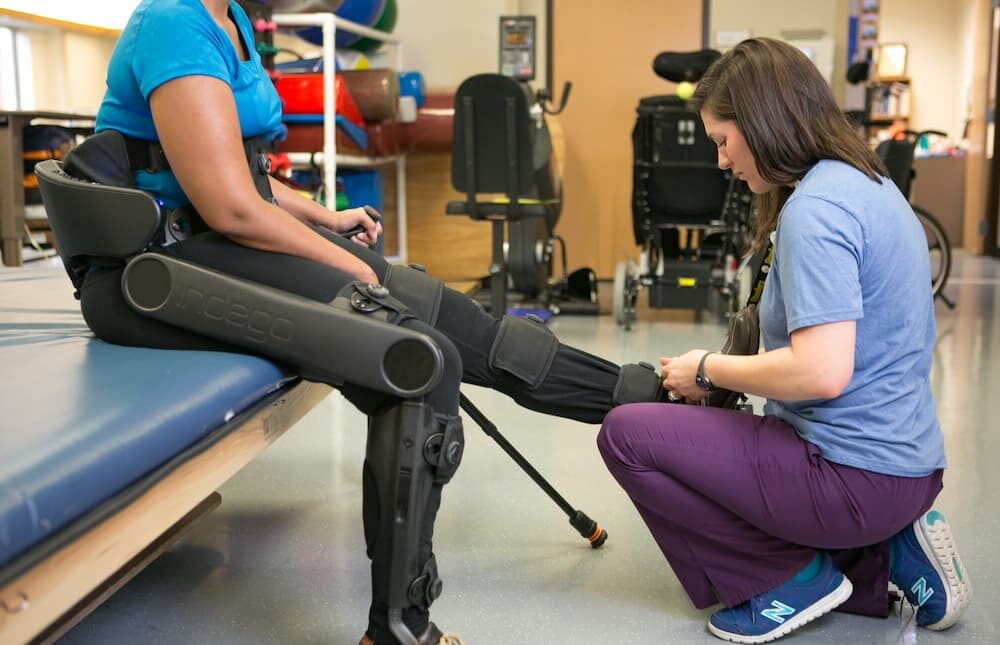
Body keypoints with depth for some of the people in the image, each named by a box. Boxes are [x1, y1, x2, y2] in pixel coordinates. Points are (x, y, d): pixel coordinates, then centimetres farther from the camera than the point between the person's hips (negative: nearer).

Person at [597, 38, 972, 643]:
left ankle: (790, 579, -1)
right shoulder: (870, 184, 11)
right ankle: (888, 552, 13)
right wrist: (728, 372, 11)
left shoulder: (814, 208, -21)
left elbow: (822, 372, -28)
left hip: (855, 476, -10)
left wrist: (708, 370, -12)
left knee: (626, 434, -8)